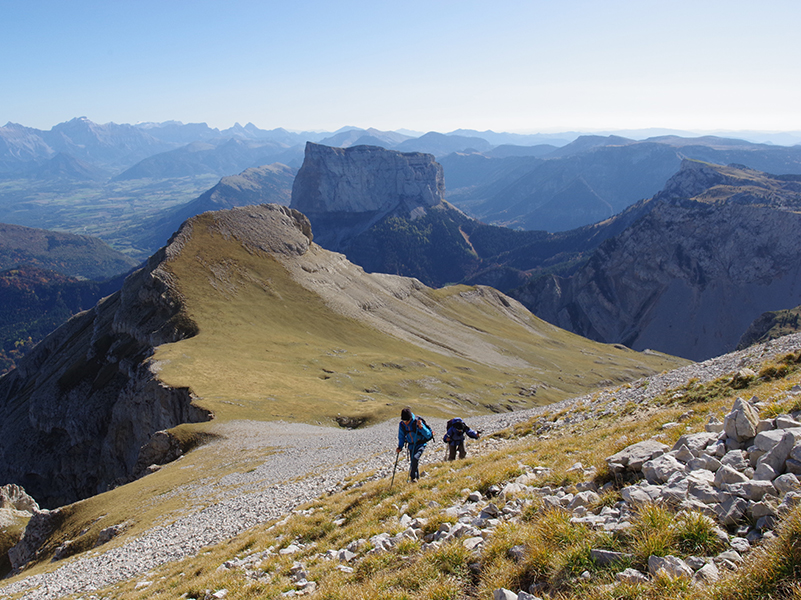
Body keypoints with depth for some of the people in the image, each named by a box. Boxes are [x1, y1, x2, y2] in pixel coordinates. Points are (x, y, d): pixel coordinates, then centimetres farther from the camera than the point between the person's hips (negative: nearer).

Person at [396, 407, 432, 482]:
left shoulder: (417, 422, -22)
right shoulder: (401, 425, -7)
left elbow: (428, 435, -21)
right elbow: (401, 437, 9)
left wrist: (421, 427, -36)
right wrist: (400, 447, -3)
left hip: (420, 444, -5)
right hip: (411, 445, 5)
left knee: (415, 458, -27)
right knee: (412, 462, 6)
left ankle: (413, 477, -12)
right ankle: (417, 477, 30)